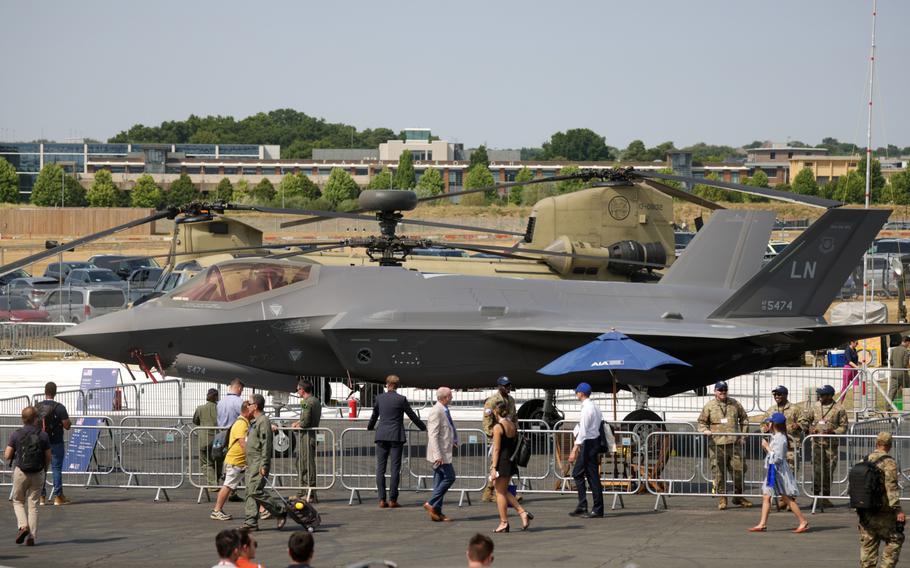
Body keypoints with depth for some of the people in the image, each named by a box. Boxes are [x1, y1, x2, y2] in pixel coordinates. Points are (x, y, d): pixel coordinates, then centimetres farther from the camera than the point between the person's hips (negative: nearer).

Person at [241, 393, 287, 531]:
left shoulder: (263, 421, -13)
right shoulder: (254, 422, 19)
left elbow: (266, 445, -19)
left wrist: (264, 465, -23)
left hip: (259, 464, -10)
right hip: (251, 463, 10)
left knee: (255, 491, -15)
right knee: (250, 493, 5)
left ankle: (281, 510, -6)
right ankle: (251, 522, 5)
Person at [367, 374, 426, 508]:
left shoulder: (379, 398, 3)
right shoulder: (401, 399, -5)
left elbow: (374, 415, 17)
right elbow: (412, 416, 3)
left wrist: (370, 427, 38)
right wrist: (423, 427, 20)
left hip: (382, 436, 2)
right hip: (396, 437, -2)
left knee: (380, 468, 4)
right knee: (395, 468, 0)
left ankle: (382, 500, -1)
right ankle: (392, 500, -3)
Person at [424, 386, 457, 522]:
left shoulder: (444, 411, 13)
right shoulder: (436, 411, -17)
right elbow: (433, 434, -23)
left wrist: (454, 442, 14)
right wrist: (437, 455, -27)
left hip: (444, 452, 10)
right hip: (440, 453, -10)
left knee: (440, 481, 9)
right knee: (449, 477, -10)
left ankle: (437, 512, 12)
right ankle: (431, 504, -6)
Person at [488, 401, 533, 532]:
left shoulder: (498, 427, -15)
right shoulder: (513, 426, 8)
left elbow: (496, 449, -16)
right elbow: (515, 445, 12)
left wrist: (493, 468, -15)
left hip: (501, 462, -8)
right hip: (511, 461, 8)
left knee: (500, 492, 4)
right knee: (504, 491, 19)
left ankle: (504, 523, 8)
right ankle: (523, 512, 8)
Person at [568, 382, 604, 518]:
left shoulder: (587, 408, -16)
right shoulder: (594, 407, 12)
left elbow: (583, 431, -20)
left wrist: (575, 450, -21)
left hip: (588, 442, -10)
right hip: (594, 442, 10)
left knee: (593, 476, -3)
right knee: (577, 473, 12)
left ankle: (598, 510, 2)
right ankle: (582, 506, 12)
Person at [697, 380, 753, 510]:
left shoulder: (735, 404, 11)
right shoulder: (709, 406, 5)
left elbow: (744, 418, 20)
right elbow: (701, 422, 10)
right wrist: (705, 430, -11)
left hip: (734, 444, 2)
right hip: (717, 445, -2)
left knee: (738, 470, 2)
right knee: (719, 473, -1)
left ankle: (738, 497, 17)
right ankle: (722, 498, 7)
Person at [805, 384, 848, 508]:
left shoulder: (839, 409, -2)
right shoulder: (815, 407, 6)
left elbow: (844, 426, 0)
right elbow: (807, 420, 17)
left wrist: (833, 431, -17)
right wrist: (810, 429, -3)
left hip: (832, 443, -1)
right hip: (817, 442, 1)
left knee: (829, 471, 5)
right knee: (817, 469, -11)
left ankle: (825, 497, 15)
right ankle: (815, 494, -7)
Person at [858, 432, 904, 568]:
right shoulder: (889, 462, -12)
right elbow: (891, 488, -18)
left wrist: (858, 509, 23)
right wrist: (898, 510, -17)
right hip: (883, 513, -6)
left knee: (868, 544, 10)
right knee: (894, 540, 4)